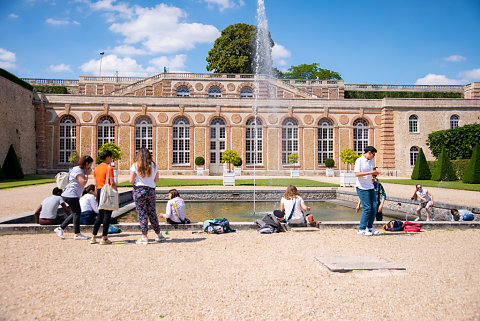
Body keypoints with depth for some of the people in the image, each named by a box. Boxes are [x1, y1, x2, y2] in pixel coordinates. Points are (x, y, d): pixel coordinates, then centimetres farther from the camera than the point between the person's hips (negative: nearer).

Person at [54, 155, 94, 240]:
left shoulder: (81, 170, 16)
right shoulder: (77, 170, -15)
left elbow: (83, 183, 21)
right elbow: (83, 183, -21)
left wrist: (87, 174, 9)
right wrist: (87, 174, -9)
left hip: (69, 195, 10)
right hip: (71, 195, -10)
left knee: (75, 213, 15)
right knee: (77, 213, -5)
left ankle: (60, 228, 21)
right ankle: (77, 234, 1)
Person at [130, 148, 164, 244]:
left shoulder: (135, 165, -5)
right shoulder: (153, 165, 4)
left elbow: (131, 181, -9)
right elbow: (156, 180, 9)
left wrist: (135, 181, 12)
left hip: (139, 190, -3)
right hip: (151, 190, 3)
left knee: (142, 214, 2)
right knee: (152, 213, 14)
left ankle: (144, 237, 4)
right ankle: (159, 235, 21)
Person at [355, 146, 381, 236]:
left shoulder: (371, 160, 15)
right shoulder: (359, 160, -9)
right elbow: (357, 174, -19)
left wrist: (375, 172, 7)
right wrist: (370, 173, -22)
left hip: (370, 186, 8)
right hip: (362, 187, -8)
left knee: (374, 207, 4)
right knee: (367, 207, -11)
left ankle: (369, 227, 17)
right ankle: (361, 229, -2)